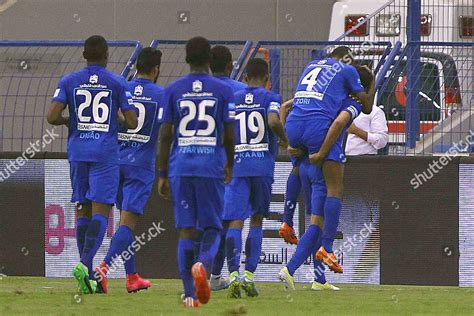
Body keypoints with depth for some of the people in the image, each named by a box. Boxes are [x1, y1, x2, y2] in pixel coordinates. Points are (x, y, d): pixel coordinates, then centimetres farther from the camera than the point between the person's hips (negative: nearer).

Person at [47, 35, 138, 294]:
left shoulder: (68, 81, 4)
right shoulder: (117, 83, 0)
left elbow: (52, 117, -5)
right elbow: (132, 122, -3)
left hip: (77, 150, 3)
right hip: (106, 152, -3)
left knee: (82, 211, 9)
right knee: (101, 211, -6)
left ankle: (89, 276, 9)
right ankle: (84, 264, -26)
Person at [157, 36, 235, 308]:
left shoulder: (173, 90, 4)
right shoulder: (223, 90, 1)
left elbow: (165, 135, 3)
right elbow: (230, 135, 1)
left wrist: (162, 174, 8)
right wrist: (230, 165, 17)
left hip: (180, 166, 1)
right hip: (212, 166, -1)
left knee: (186, 229, 4)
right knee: (212, 227, 9)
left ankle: (190, 293, -1)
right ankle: (203, 264, -23)